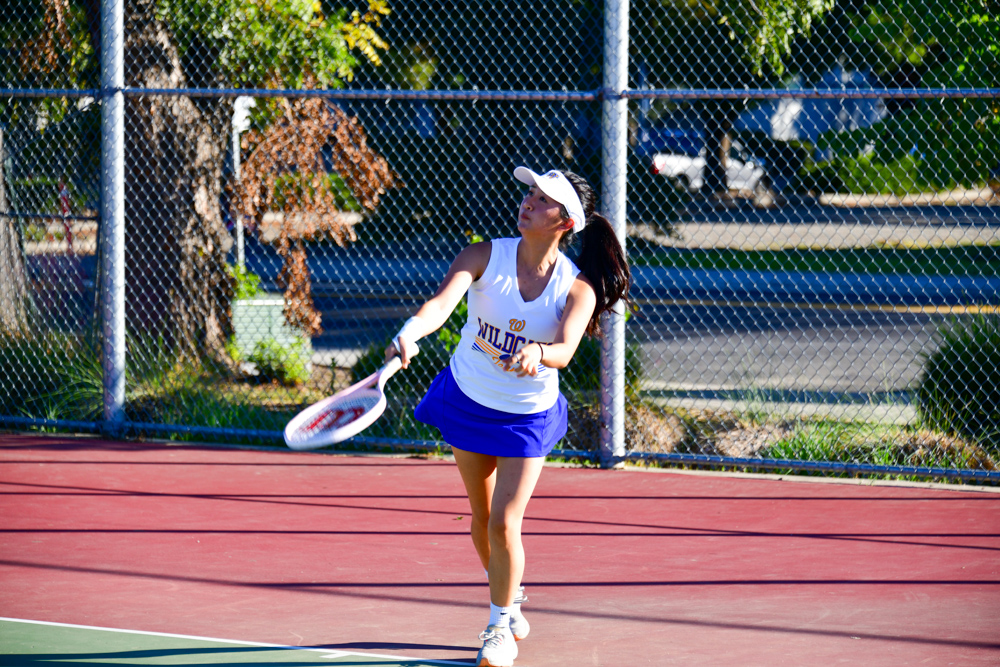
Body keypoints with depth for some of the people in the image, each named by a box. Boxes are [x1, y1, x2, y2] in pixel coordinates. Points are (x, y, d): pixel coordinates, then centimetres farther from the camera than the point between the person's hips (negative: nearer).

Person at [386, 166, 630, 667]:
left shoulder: (578, 288, -18)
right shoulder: (486, 256, -16)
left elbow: (564, 351, -34)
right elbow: (442, 302, -31)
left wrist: (537, 354, -57)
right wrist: (411, 332, -52)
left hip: (527, 417, -2)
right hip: (468, 401, 2)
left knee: (504, 523, -9)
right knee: (482, 514, 14)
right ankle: (509, 600, 39)